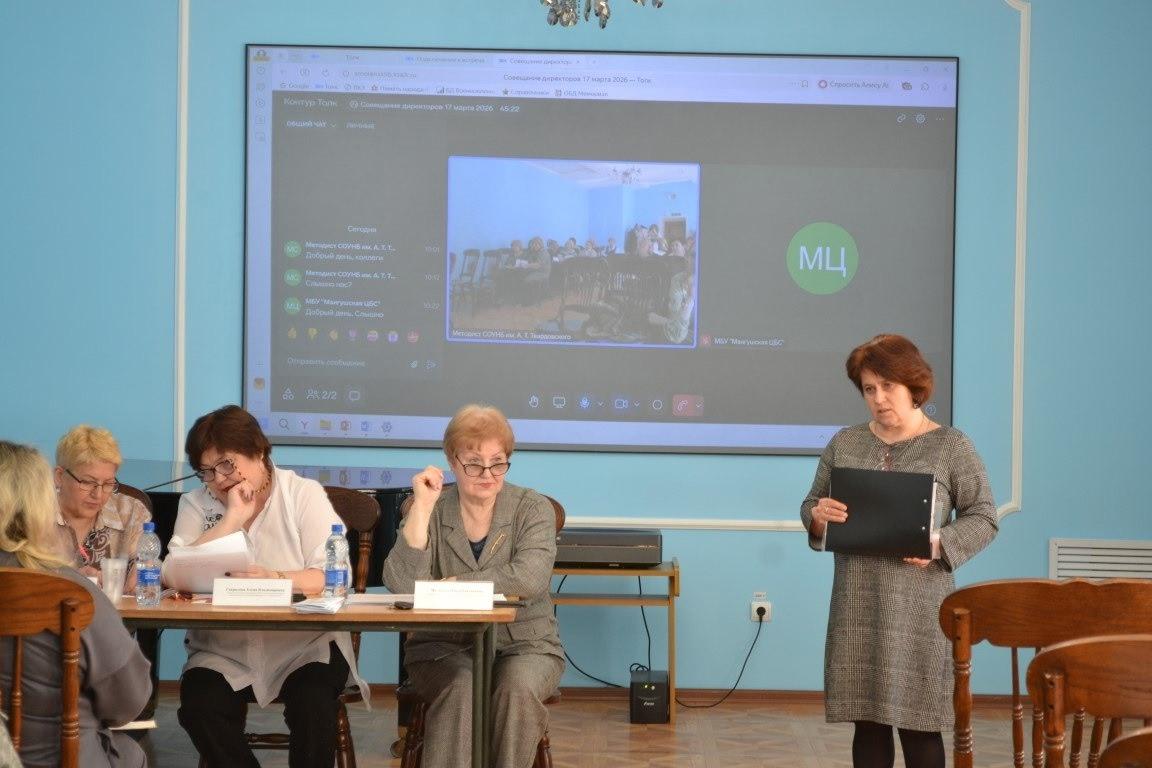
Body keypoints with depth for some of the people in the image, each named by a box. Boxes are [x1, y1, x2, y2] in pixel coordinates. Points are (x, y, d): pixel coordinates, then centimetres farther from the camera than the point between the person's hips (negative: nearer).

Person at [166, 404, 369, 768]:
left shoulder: (305, 495, 2)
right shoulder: (196, 505, 7)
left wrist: (274, 579, -27)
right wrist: (234, 518, -12)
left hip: (304, 645, -2)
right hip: (224, 652, 2)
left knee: (313, 706, -30)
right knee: (199, 708, -26)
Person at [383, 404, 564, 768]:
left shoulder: (533, 509, 0)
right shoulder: (431, 512, 2)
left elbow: (529, 579, -18)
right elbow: (403, 585, -14)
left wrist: (453, 585, -13)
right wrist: (422, 506, -17)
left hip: (523, 645, 0)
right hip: (443, 647, 0)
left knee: (518, 689, -31)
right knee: (461, 690, -31)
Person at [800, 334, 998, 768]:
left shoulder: (951, 446, 1)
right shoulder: (844, 444, 12)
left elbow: (983, 519, 0)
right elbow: (810, 505, 16)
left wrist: (940, 544, -18)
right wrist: (818, 516, -8)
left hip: (919, 608, -3)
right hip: (857, 605, 4)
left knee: (919, 722, -3)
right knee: (867, 721, 6)